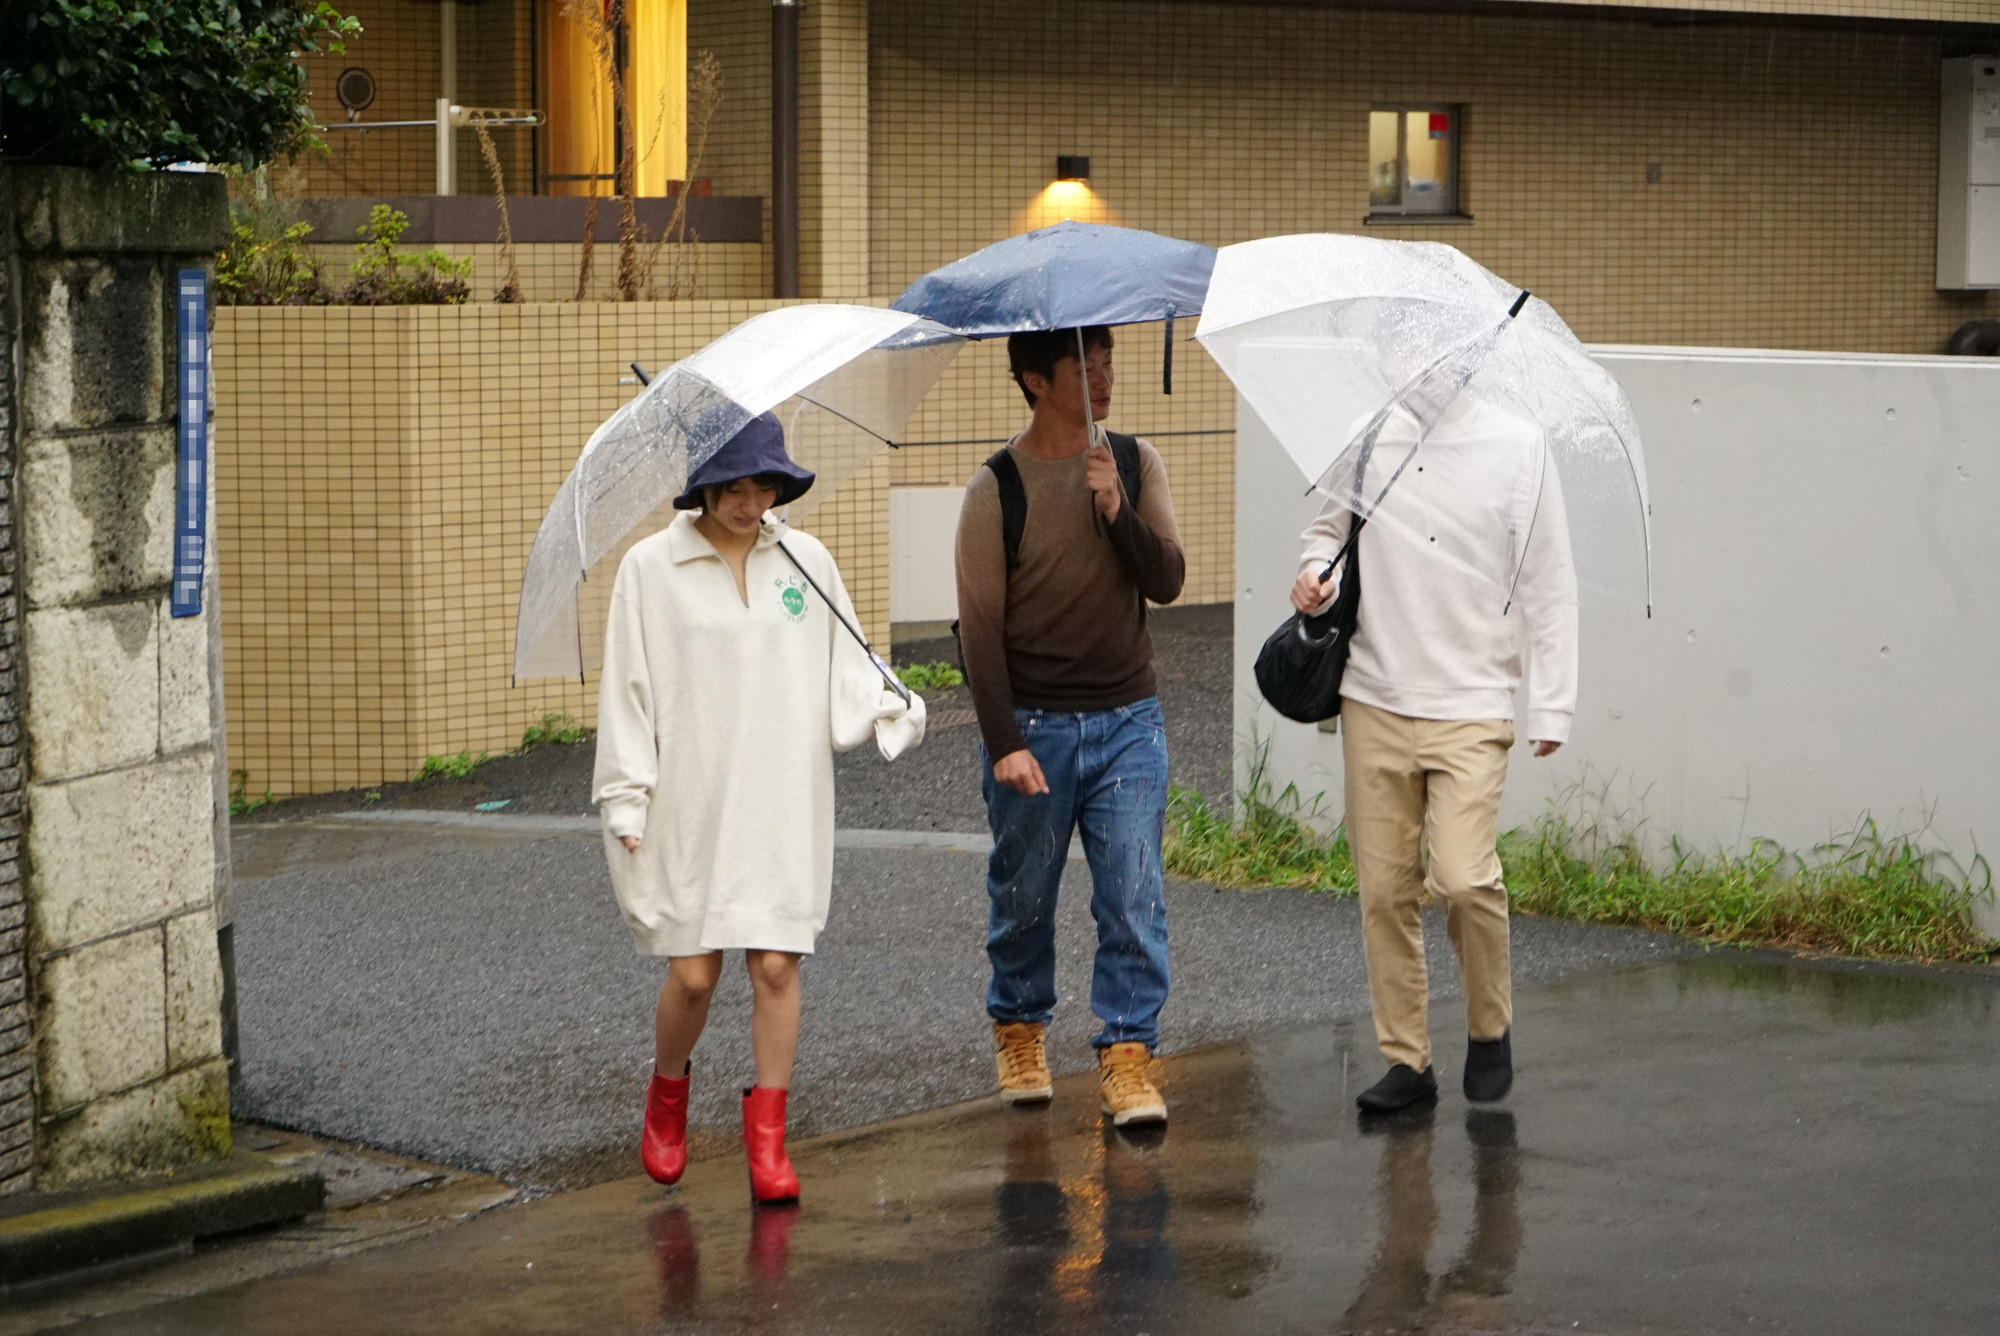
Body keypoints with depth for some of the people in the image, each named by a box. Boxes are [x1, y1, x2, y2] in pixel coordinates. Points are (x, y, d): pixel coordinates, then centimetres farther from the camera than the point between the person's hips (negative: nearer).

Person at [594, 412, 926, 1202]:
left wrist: (892, 711, -9)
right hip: (690, 804, -2)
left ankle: (767, 1138, 6)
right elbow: (627, 692, 1)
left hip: (784, 803, 2)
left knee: (776, 965, -4)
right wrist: (627, 804, -2)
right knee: (693, 975, -1)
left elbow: (847, 667, 11)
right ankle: (667, 1098, 28)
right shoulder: (651, 568, 0)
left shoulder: (806, 561, 7)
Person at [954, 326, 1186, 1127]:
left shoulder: (1135, 464, 5)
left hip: (1127, 721, 2)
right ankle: (1020, 1031, 29)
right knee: (1022, 898, 8)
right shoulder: (997, 489, -5)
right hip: (1033, 724, -2)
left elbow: (1168, 581, -1)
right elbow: (980, 624, -6)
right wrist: (1004, 742, -13)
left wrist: (1116, 511, -17)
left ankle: (1126, 1054, -1)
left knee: (1134, 897, -5)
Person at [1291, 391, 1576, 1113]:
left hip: (1470, 707, -3)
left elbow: (1548, 584, 2)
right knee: (1384, 890, 4)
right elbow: (1328, 526, 23)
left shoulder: (1517, 444, -1)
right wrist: (1316, 570, -1)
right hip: (1374, 704, 3)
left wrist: (1551, 706, -3)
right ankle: (1406, 1058, 16)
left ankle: (1490, 1029, 10)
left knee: (1464, 879, -15)